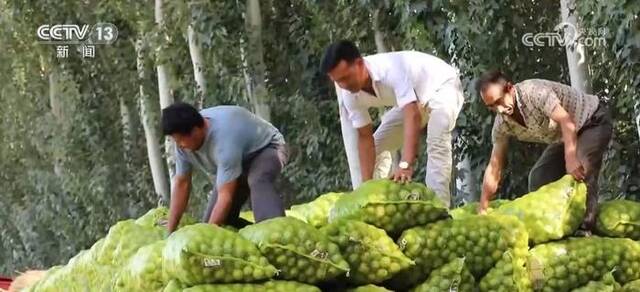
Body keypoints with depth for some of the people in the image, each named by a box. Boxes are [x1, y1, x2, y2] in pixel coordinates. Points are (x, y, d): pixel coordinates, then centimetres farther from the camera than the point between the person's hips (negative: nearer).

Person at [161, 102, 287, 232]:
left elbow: (226, 197, -41)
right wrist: (170, 233, -10)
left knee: (257, 182, -41)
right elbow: (181, 184, -9)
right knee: (216, 219, -6)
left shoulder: (224, 139, -41)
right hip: (241, 158, 8)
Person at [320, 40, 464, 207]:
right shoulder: (350, 95, -20)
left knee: (436, 143, -30)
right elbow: (365, 137, -14)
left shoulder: (390, 69, -43)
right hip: (413, 98, 7)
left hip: (442, 86, -7)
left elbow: (413, 115, -51)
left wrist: (406, 164, -60)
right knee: (376, 146, 2)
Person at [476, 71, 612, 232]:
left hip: (593, 120, -8)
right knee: (538, 178, -2)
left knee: (581, 175, -29)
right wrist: (482, 209, -10)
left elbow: (566, 121, -40)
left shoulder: (534, 91, -33)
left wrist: (571, 159, -51)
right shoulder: (501, 125, -11)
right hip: (563, 138, 8)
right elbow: (494, 167, -7)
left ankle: (586, 227, -28)